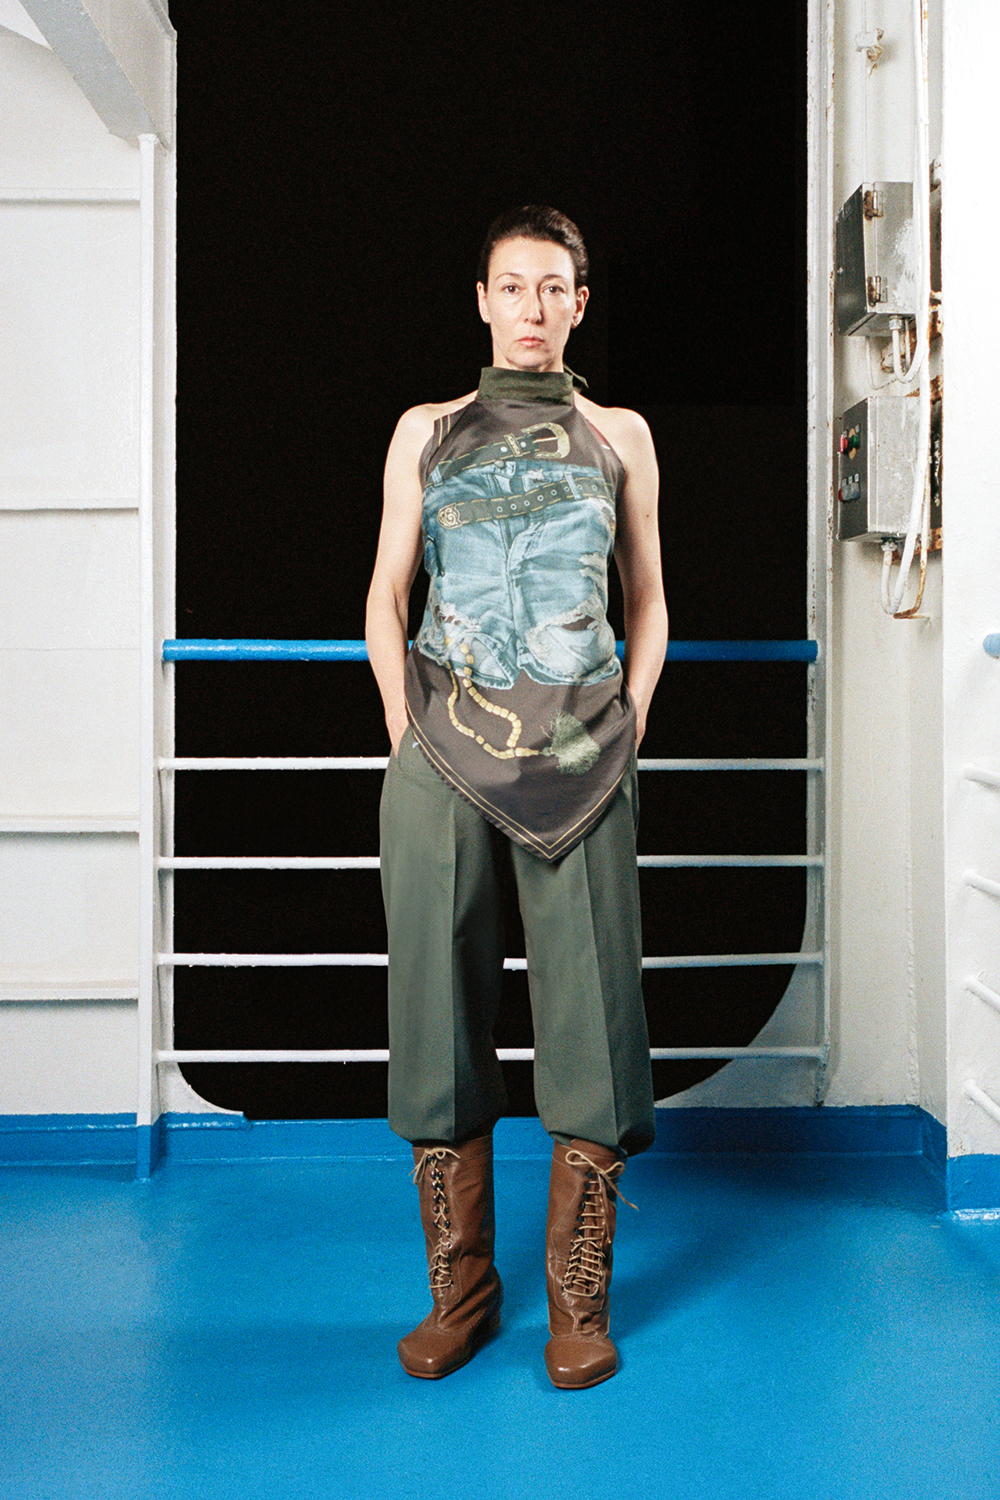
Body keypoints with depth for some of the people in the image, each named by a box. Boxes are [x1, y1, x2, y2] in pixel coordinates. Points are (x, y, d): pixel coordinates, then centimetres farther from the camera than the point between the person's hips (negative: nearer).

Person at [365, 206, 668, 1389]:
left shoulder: (618, 437, 14)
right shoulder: (427, 432, 14)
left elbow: (648, 601, 15)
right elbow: (386, 597, 11)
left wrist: (626, 732, 4)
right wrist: (409, 737, 2)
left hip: (580, 758, 0)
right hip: (443, 758, 1)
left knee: (589, 1010, -2)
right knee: (439, 1000, 1)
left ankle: (579, 1302, 11)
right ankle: (459, 1291, 15)